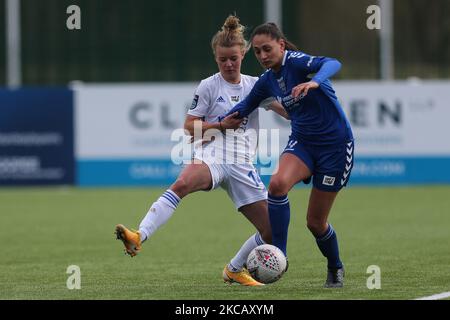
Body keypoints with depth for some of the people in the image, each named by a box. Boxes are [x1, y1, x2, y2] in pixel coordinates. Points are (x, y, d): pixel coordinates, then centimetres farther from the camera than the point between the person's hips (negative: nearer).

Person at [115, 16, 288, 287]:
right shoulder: (209, 86, 6)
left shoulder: (255, 85, 15)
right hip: (211, 156, -4)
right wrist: (221, 124, -9)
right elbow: (189, 126, 4)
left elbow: (290, 112, 15)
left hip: (242, 166, 4)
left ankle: (235, 270, 23)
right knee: (182, 184, -40)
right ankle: (139, 237, -51)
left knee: (272, 232, -2)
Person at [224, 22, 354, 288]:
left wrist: (314, 82, -58)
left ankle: (335, 269, 30)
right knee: (277, 183, -28)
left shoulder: (296, 62, -18)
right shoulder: (267, 81, 3)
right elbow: (244, 107, 21)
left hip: (335, 144, -5)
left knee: (316, 222, 0)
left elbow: (332, 64, -38)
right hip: (302, 142, 5)